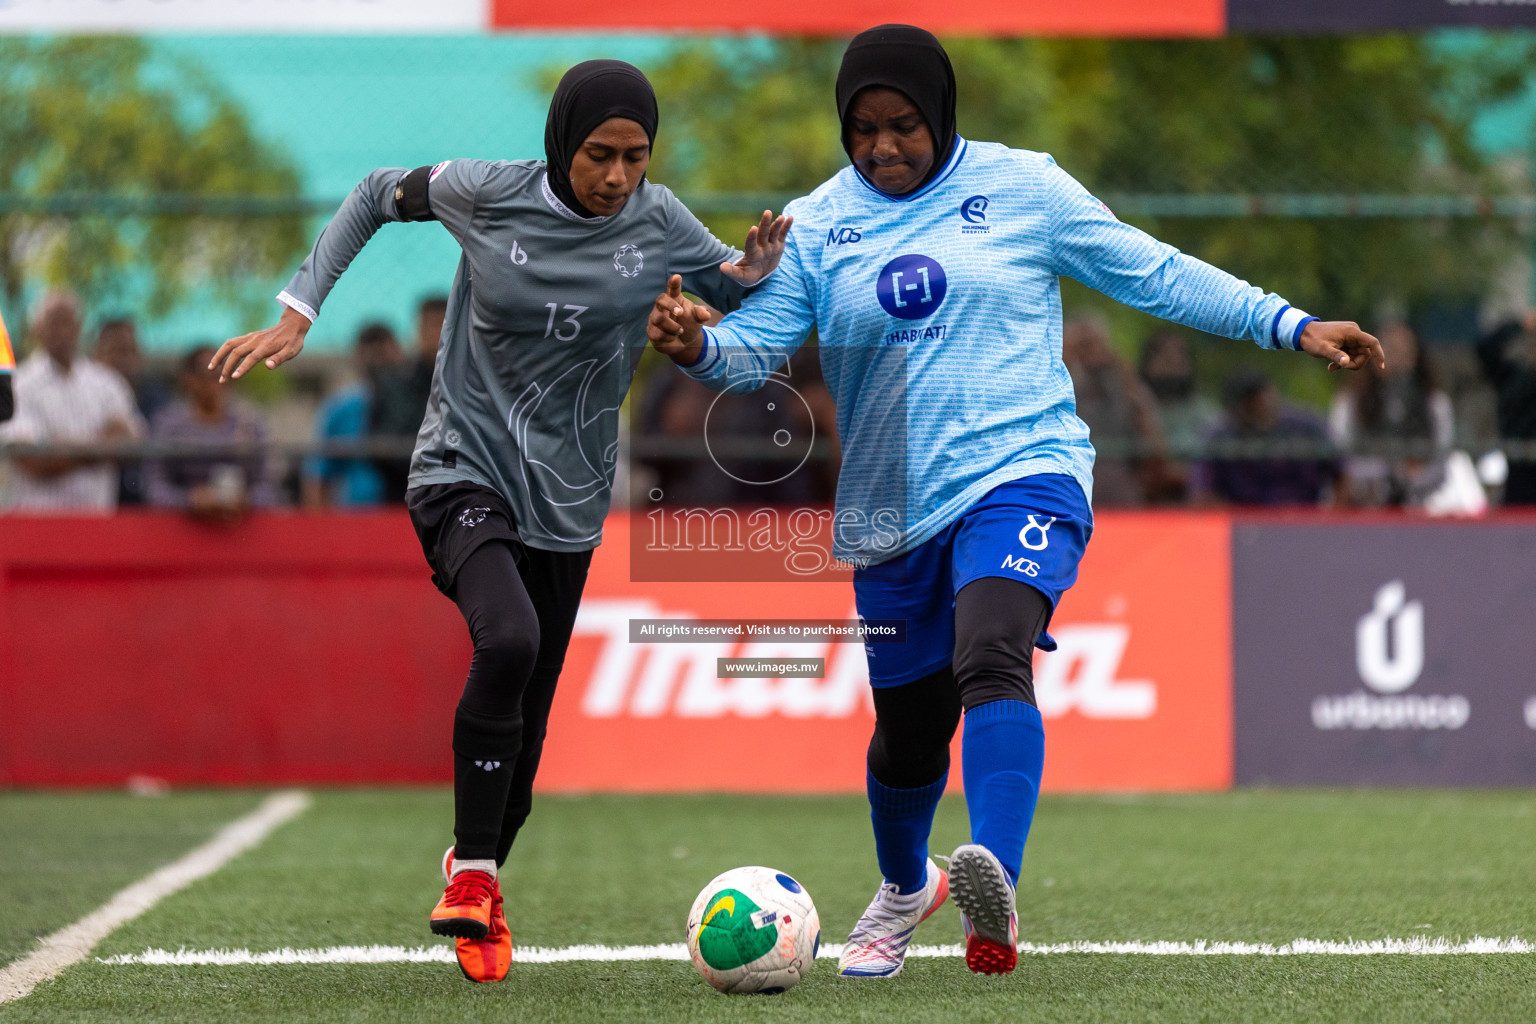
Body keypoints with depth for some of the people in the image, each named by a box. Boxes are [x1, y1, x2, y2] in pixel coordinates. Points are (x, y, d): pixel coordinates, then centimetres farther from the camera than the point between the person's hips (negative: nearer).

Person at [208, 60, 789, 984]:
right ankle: (471, 875, -19)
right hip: (465, 471, -3)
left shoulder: (659, 223, -5)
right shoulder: (487, 194, -11)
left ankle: (481, 886, 34)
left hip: (567, 498, 3)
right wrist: (297, 318, 1)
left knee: (523, 735, 6)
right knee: (508, 637, -32)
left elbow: (743, 303, 7)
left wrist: (756, 274, -17)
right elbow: (380, 196, 6)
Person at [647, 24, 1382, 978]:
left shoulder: (1021, 187, 2)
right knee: (909, 732, 14)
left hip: (1022, 473, -3)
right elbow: (758, 341, -3)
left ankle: (995, 891, -46)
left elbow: (1153, 272, 9)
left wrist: (1292, 324, 7)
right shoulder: (816, 226, 5)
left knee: (991, 660, -31)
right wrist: (699, 345, -27)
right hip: (893, 511, 3)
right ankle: (905, 888, 45)